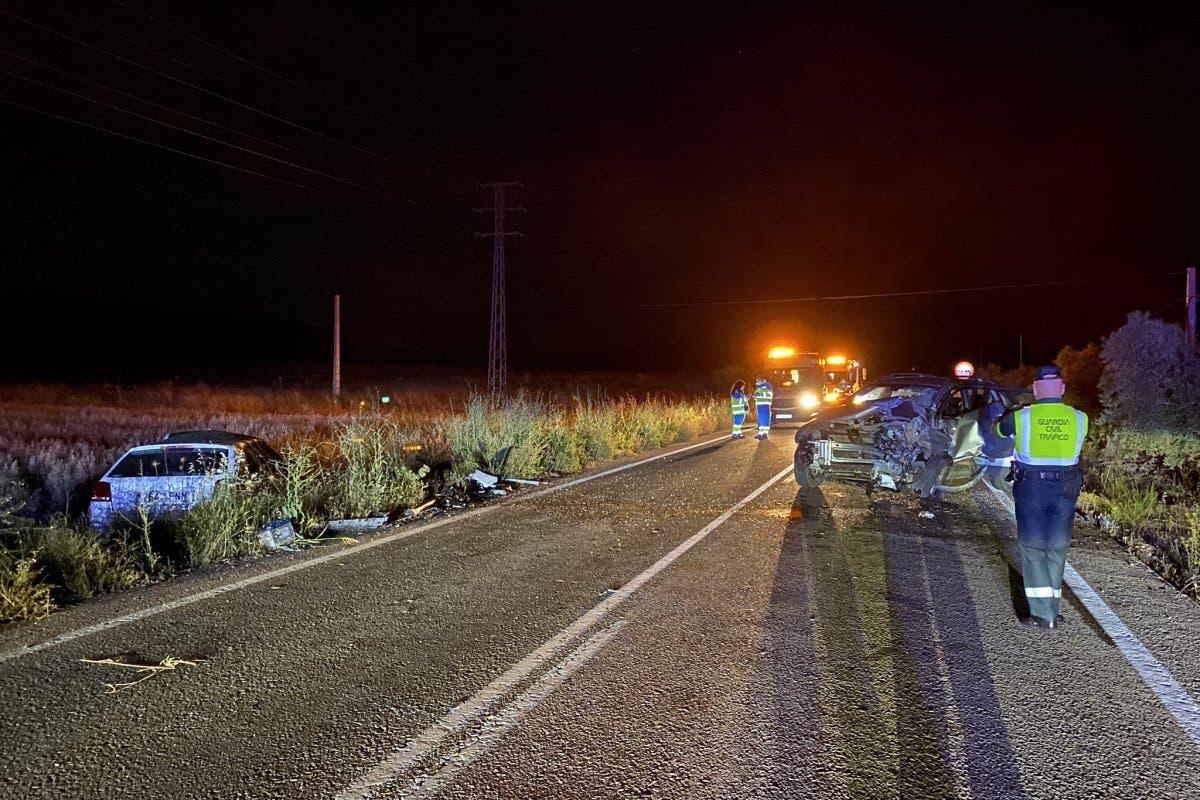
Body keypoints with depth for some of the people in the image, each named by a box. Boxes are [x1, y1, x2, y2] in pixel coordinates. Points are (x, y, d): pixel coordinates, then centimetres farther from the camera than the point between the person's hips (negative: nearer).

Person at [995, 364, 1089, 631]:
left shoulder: (1021, 418, -10)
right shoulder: (1079, 419, -3)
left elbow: (998, 428, 10)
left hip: (1030, 489, -3)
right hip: (1065, 489, 3)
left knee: (1033, 548, 4)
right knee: (1057, 549, 13)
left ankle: (1042, 614, -2)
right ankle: (1051, 611, 20)